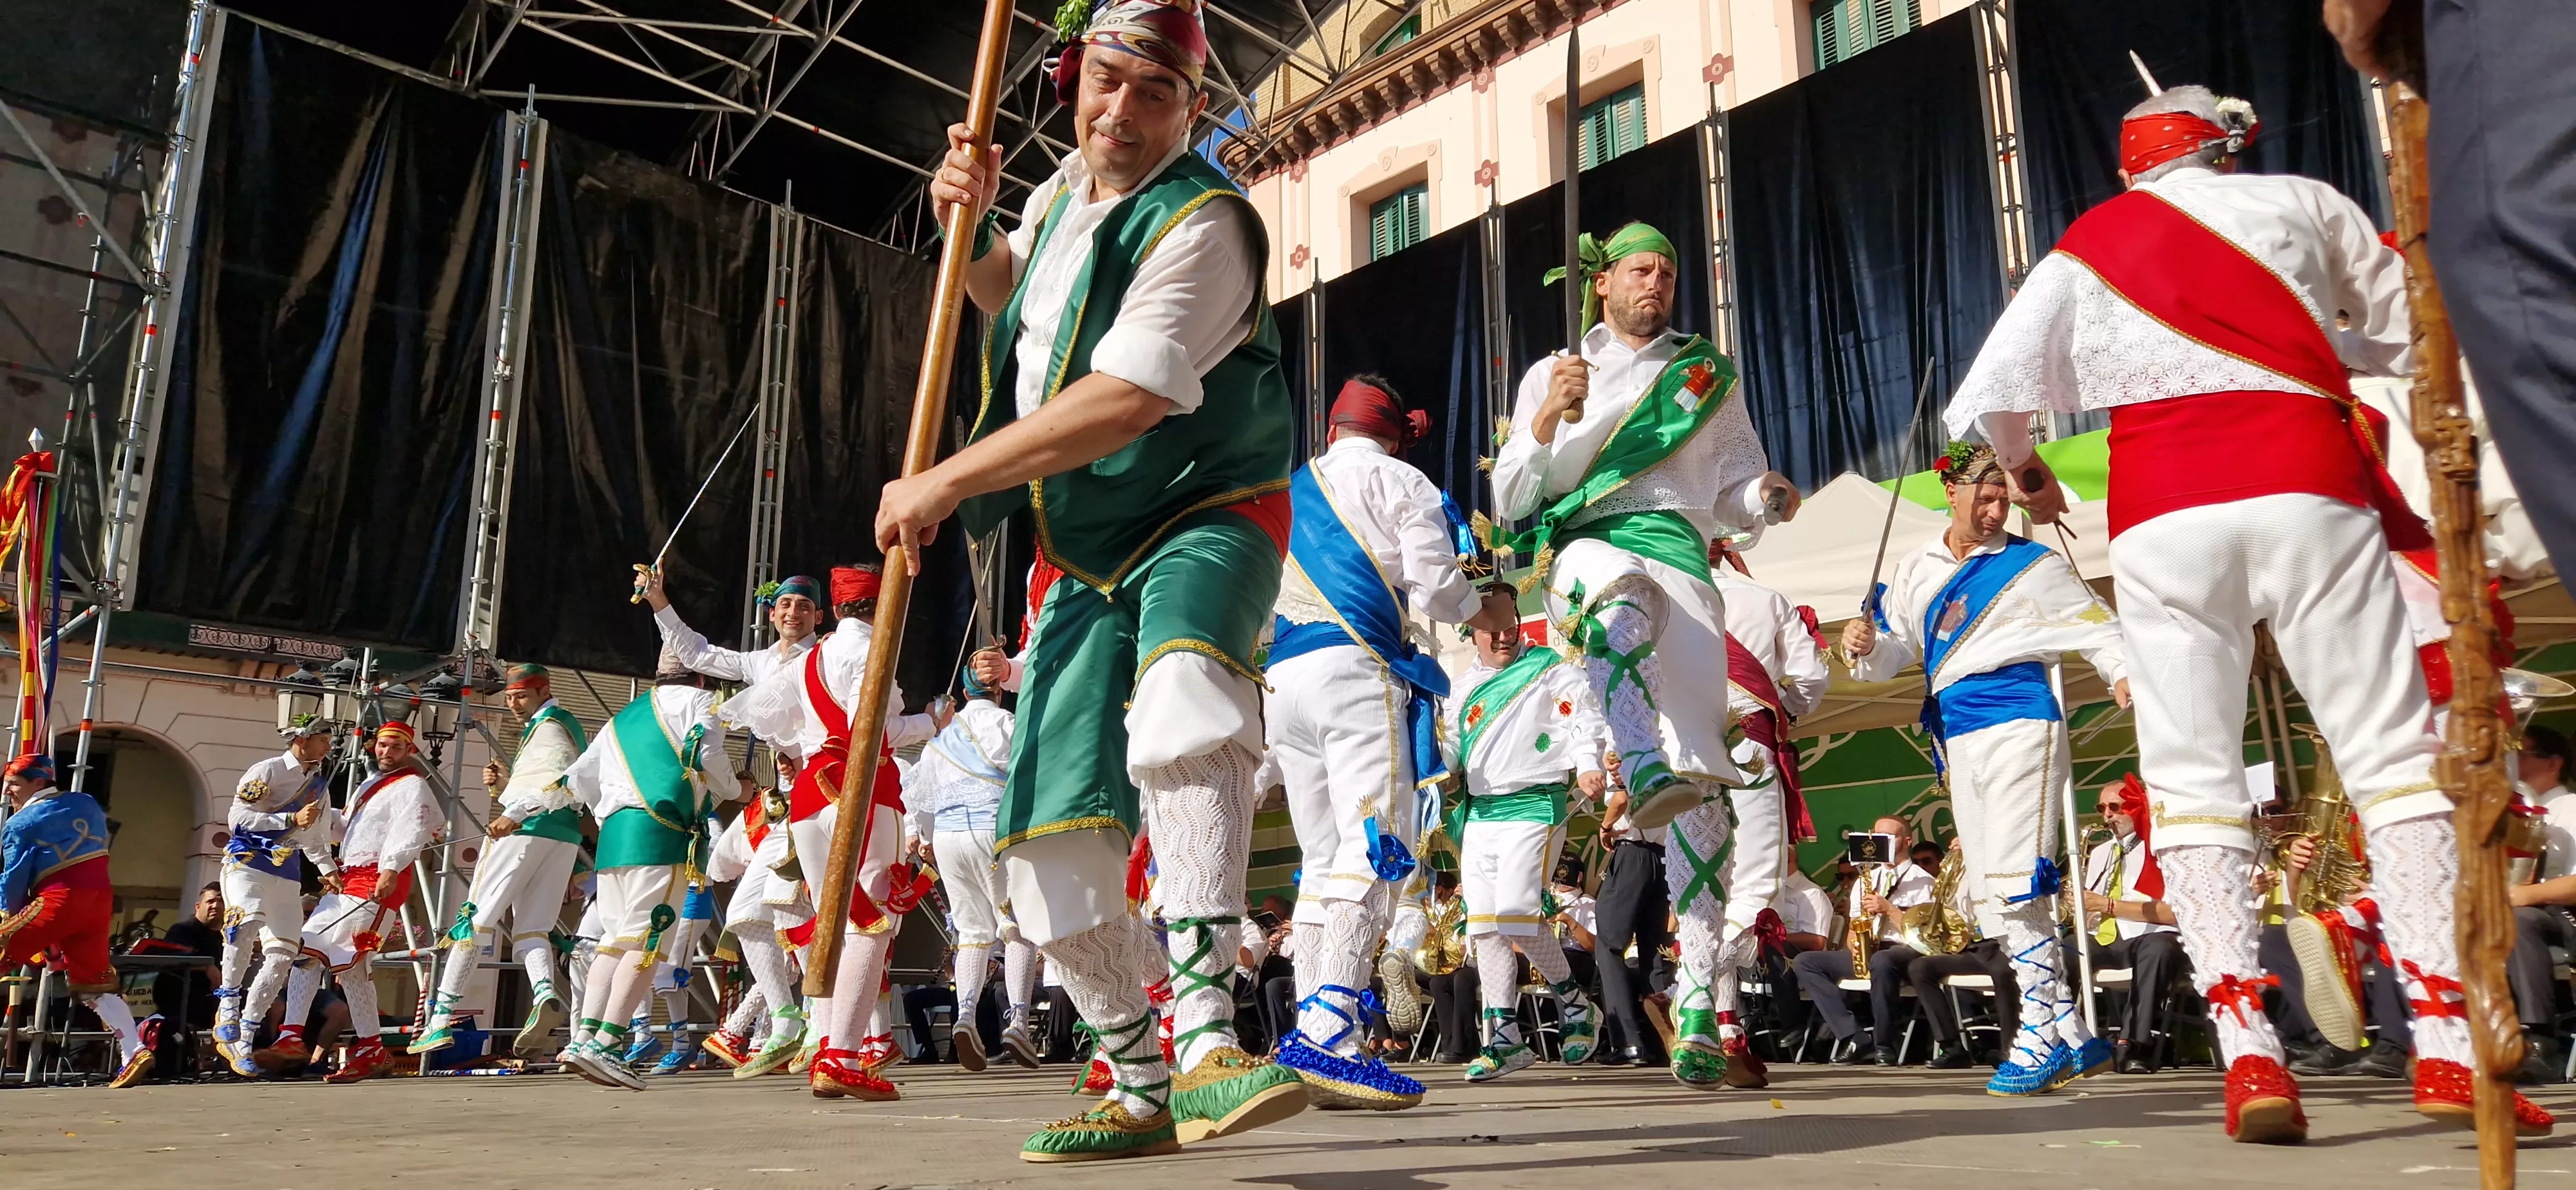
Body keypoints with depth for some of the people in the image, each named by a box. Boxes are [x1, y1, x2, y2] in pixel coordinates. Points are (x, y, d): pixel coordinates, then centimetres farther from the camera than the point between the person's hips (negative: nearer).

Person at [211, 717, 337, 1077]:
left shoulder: (320, 785, 19)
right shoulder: (268, 770, -3)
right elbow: (237, 817, -13)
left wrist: (330, 869, 13)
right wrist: (291, 819, -18)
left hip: (288, 877, 7)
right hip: (247, 862, -7)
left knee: (283, 955, -4)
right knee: (248, 920, -35)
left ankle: (243, 1041, 2)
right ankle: (228, 1006, -20)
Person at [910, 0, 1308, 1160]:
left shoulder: (1203, 223, -17)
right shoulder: (1063, 190, 9)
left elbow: (1125, 400, -29)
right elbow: (1011, 296, 28)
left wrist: (946, 480, -25)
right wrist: (968, 227, 5)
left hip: (1206, 520, -7)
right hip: (1085, 557, 7)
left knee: (1183, 696, -42)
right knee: (1049, 846, 3)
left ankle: (1204, 1041, -44)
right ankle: (1141, 1090, 19)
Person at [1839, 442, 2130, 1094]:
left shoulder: (2035, 564, 0)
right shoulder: (1916, 567, 14)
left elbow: (2098, 627, -4)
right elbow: (1893, 651, 14)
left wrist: (2124, 675, -24)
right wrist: (1863, 645, -8)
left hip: (2018, 727, -7)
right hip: (1955, 742, 7)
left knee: (2014, 887, -15)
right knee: (1993, 895, 9)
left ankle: (2040, 1035, -6)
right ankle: (2073, 1035, 18)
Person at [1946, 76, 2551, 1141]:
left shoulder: (2086, 244, 18)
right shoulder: (2302, 202, 17)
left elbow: (1994, 393, 9)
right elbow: (2408, 336, 26)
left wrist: (2024, 473, 29)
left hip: (2158, 516, 1)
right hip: (2302, 491, 0)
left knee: (2191, 778, 1)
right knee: (2393, 753, 2)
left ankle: (2249, 1053, -10)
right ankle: (2447, 1047, -4)